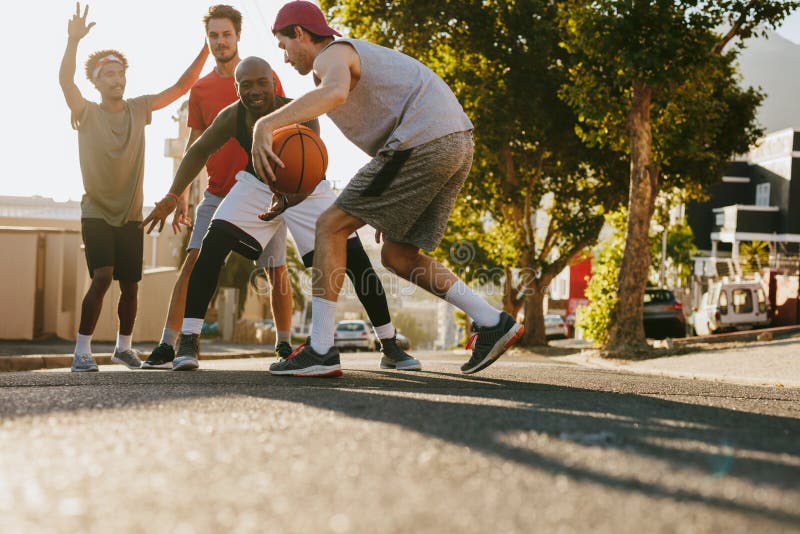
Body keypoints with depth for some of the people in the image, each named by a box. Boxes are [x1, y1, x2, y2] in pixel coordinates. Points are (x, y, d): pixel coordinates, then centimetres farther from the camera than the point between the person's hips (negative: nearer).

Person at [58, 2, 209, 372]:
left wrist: (206, 49, -12)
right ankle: (82, 349, -15)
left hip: (131, 215, 4)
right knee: (102, 277, -22)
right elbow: (65, 81, -25)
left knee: (130, 285, 7)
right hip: (96, 213, -4)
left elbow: (182, 86, -2)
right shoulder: (87, 113, -7)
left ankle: (124, 346, 28)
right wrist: (73, 40, -41)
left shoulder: (139, 109, 3)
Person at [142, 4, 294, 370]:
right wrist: (182, 196, 5)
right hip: (218, 193, 1)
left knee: (277, 271, 2)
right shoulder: (200, 89, 8)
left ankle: (284, 343, 21)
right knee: (193, 261, -12)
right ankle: (167, 347, -13)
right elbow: (195, 145, 11)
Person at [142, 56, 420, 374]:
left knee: (353, 255, -12)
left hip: (305, 189, -2)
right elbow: (199, 151, -3)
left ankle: (390, 347, 2)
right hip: (257, 184, 2)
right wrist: (171, 197, -9)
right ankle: (188, 341, -14)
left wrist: (287, 200, -63)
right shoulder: (232, 117, -21)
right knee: (213, 245, -21)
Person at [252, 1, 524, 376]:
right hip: (458, 144, 10)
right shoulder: (360, 58, 31)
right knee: (398, 256, 16)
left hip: (422, 144, -9)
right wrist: (389, 211, 31)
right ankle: (492, 323, 11)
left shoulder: (333, 54, 0)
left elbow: (334, 92, -27)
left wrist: (265, 125, -35)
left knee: (331, 227, -2)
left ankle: (320, 349, -5)